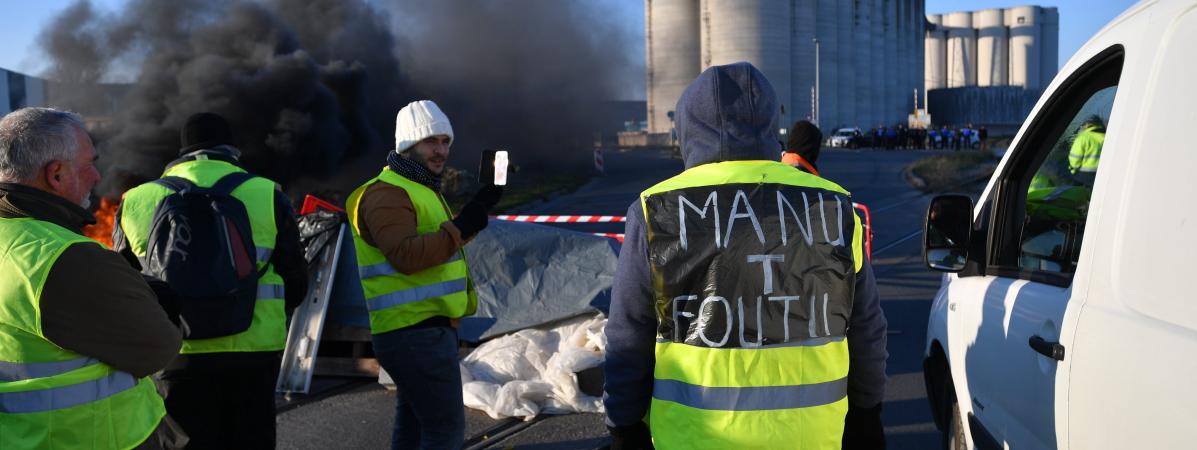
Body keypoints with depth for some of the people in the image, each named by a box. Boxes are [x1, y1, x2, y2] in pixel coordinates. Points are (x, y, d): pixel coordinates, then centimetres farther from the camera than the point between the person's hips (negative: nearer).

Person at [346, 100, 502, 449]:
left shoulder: (419, 189, 20)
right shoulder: (386, 193, -14)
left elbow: (439, 242, 28)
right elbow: (406, 255, -28)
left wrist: (479, 207, 17)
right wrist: (460, 228, -23)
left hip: (419, 330, 11)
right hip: (419, 333, -11)